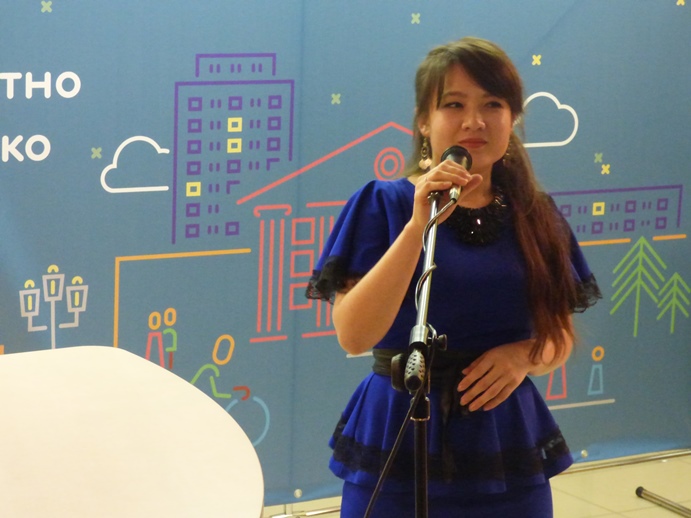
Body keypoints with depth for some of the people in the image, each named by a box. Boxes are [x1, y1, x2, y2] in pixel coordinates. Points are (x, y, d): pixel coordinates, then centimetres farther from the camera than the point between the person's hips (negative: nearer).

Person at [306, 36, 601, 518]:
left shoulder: (537, 216, 4)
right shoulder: (384, 204, -5)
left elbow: (561, 338, 11)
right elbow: (353, 335, -15)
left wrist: (524, 356, -10)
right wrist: (418, 225, -20)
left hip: (505, 440, 3)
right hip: (399, 443, -3)